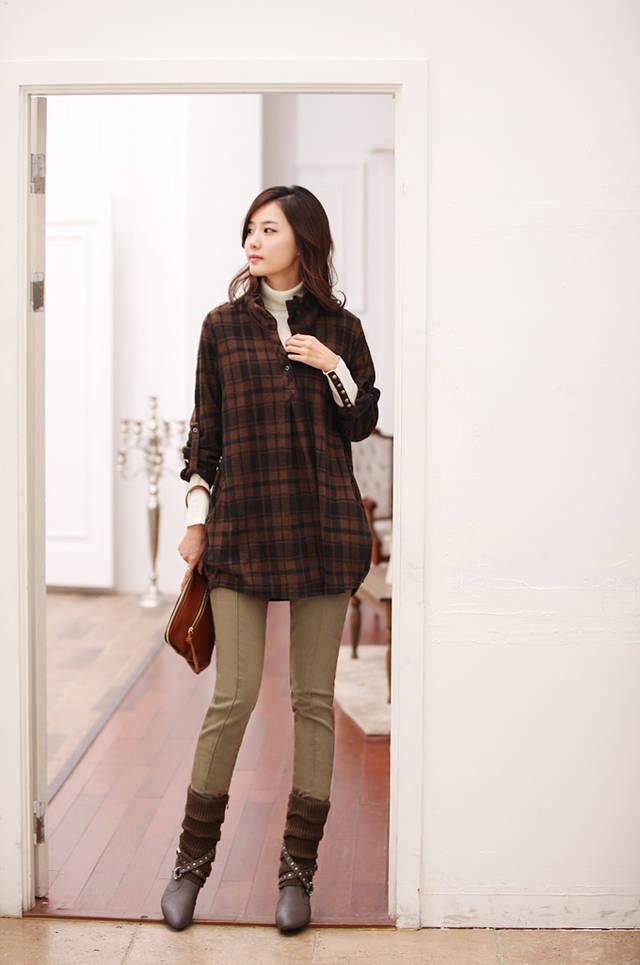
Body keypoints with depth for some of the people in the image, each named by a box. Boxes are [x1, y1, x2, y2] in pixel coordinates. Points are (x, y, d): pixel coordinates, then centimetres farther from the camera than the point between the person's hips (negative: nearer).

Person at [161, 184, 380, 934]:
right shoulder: (223, 325, 7)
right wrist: (196, 515, 3)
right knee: (233, 698, -2)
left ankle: (297, 871, 15)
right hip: (242, 526, -1)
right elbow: (204, 428, 9)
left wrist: (334, 369, -6)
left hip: (323, 526, 1)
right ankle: (192, 861, 15)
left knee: (314, 699, 4)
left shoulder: (339, 329, 7)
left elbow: (364, 425, 10)